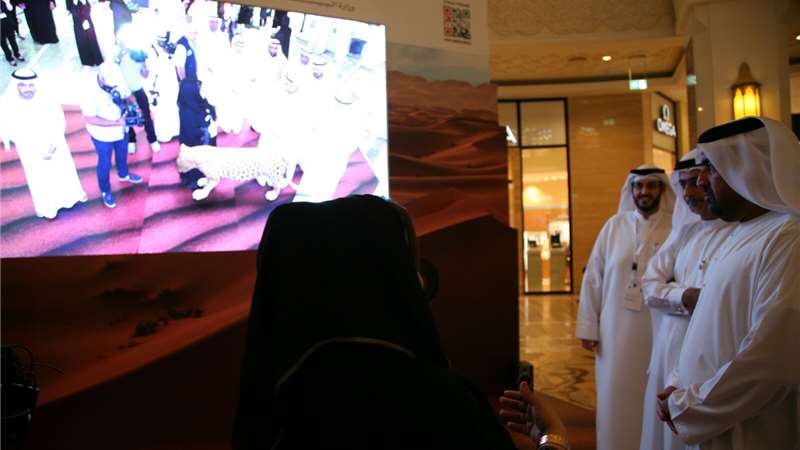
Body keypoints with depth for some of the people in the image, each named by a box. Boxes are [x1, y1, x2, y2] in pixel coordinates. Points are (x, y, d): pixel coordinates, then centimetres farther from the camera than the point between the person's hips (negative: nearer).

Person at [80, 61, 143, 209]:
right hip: (103, 135, -5)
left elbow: (128, 95, -1)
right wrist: (115, 122, -31)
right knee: (105, 164, 15)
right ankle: (105, 192, 38)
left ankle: (123, 174, 60)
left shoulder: (117, 81, -19)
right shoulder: (90, 91, -33)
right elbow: (90, 119, -29)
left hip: (121, 129, 5)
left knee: (122, 154, 30)